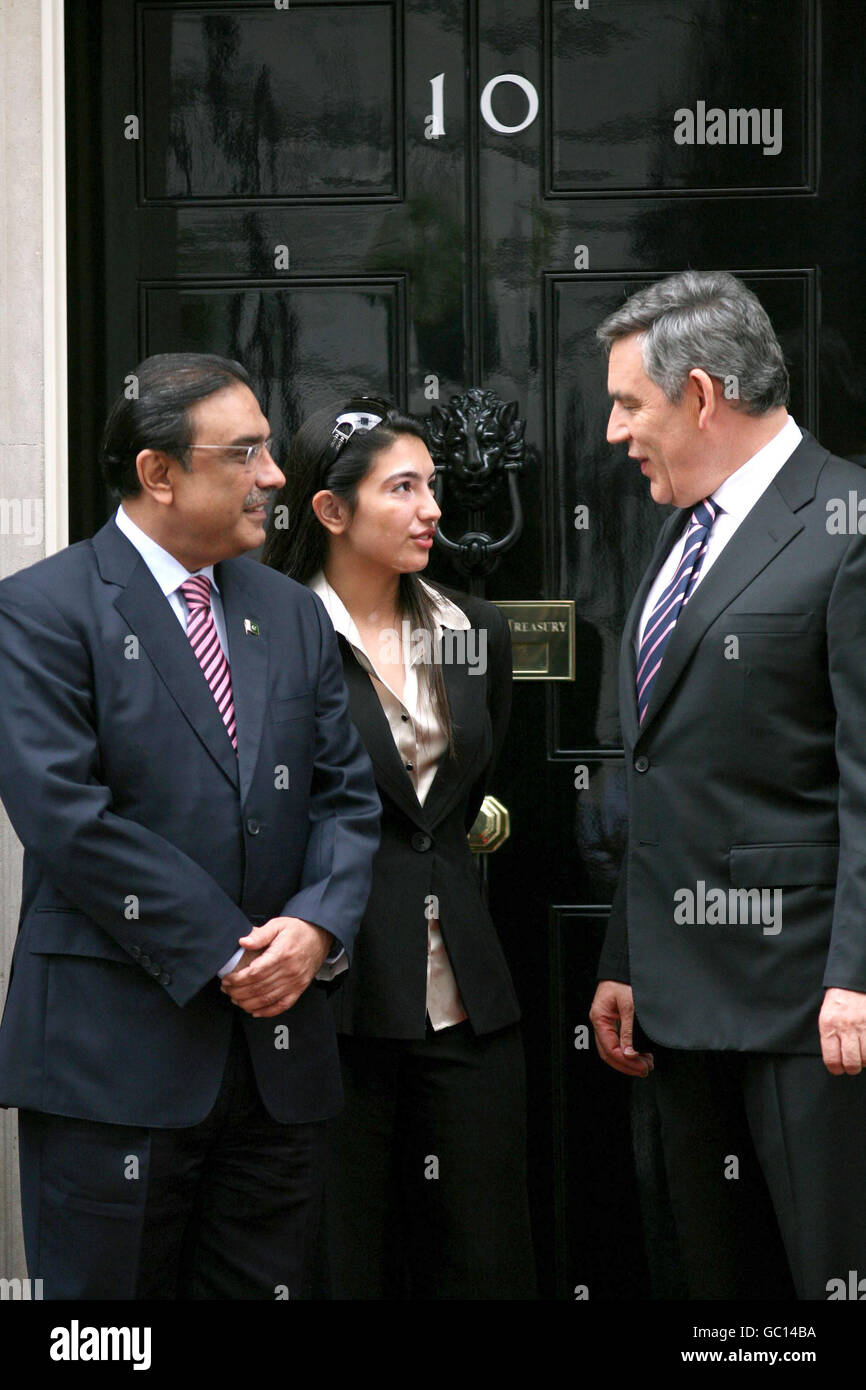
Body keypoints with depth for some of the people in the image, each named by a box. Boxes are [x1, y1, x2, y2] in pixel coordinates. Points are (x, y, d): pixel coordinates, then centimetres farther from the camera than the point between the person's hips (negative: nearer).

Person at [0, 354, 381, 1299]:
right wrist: (225, 953, -15)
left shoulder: (294, 615, 15)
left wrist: (318, 924, -8)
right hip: (115, 1055, -6)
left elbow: (346, 795, 12)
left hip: (279, 1048, 6)